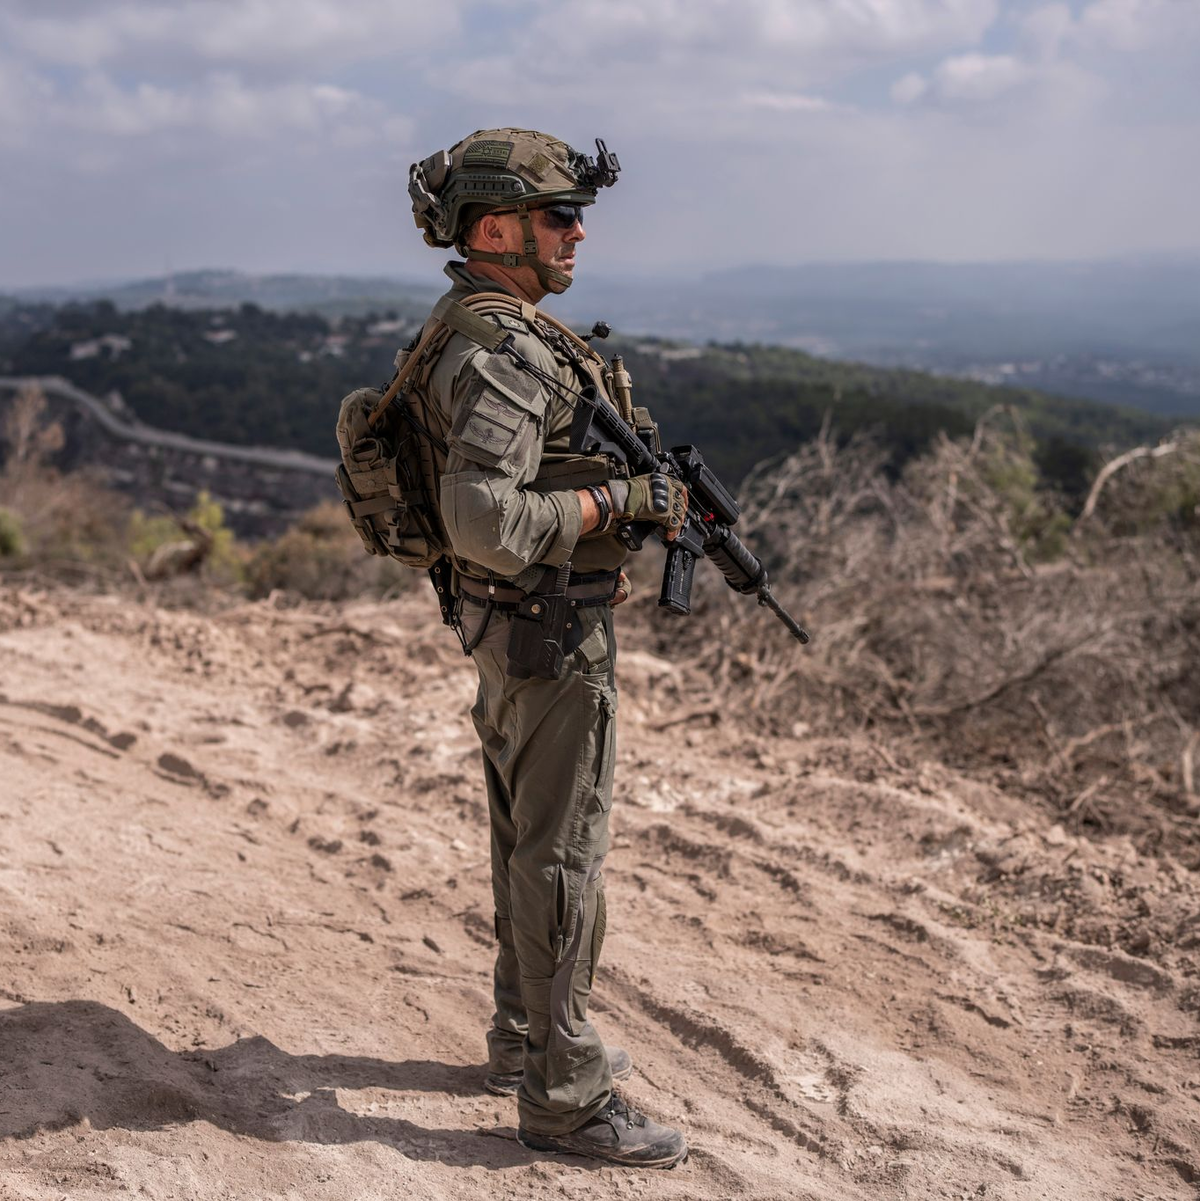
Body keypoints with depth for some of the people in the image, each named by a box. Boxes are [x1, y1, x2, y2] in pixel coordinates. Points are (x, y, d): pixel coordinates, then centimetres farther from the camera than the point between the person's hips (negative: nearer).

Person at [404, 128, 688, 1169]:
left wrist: (653, 491, 12)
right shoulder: (503, 352, -22)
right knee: (563, 855, -2)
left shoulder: (491, 330, 11)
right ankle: (563, 1093, 10)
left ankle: (526, 1037, 34)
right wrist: (619, 500, -22)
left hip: (513, 625, 10)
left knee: (529, 838, 19)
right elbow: (485, 518, -32)